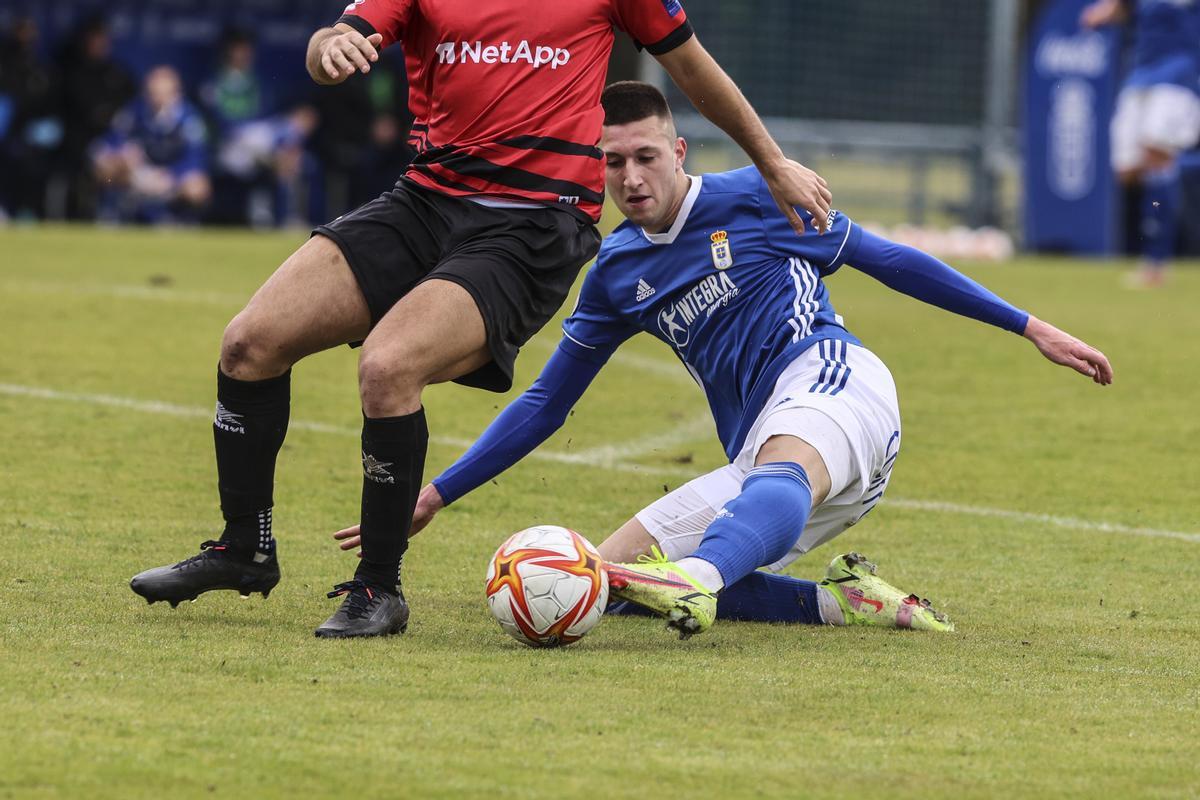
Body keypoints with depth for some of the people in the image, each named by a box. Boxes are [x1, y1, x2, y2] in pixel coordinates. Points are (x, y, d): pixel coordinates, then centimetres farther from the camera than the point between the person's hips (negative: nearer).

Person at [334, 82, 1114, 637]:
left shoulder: (752, 200, 5)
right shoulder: (617, 274, 17)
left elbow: (888, 259, 11)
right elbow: (544, 405, 23)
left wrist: (1030, 326, 10)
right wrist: (434, 496, 17)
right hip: (756, 460, 7)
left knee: (779, 472, -43)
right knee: (611, 574, -11)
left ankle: (695, 579, -77)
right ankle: (837, 601, -18)